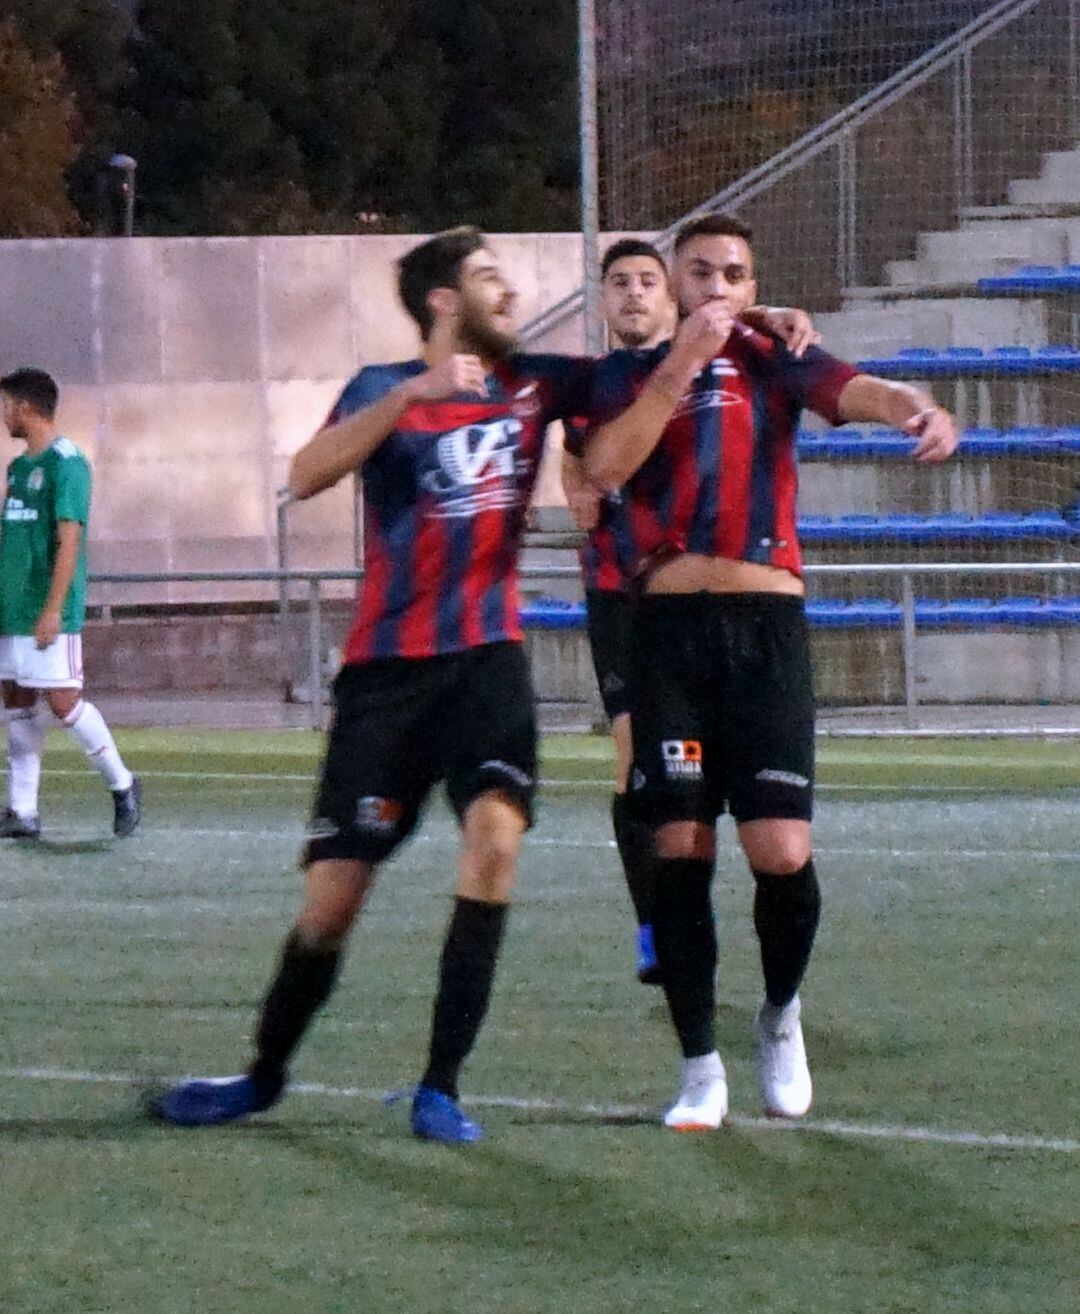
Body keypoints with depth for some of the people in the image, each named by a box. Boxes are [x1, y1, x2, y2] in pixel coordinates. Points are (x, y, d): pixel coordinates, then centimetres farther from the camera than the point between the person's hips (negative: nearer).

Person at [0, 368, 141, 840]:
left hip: (47, 615, -9)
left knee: (63, 701, -9)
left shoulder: (66, 464, -11)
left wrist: (53, 609, -22)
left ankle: (122, 784, 8)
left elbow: (69, 539, -17)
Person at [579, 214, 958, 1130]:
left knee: (782, 853, -10)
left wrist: (914, 407, -35)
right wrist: (679, 365, -12)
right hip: (670, 623, 1)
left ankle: (781, 1017, 18)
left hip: (767, 619, -1)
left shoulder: (774, 362, 10)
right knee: (680, 850, -3)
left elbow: (852, 391, -12)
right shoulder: (637, 374, 13)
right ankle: (702, 1070, 7)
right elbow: (605, 470, -6)